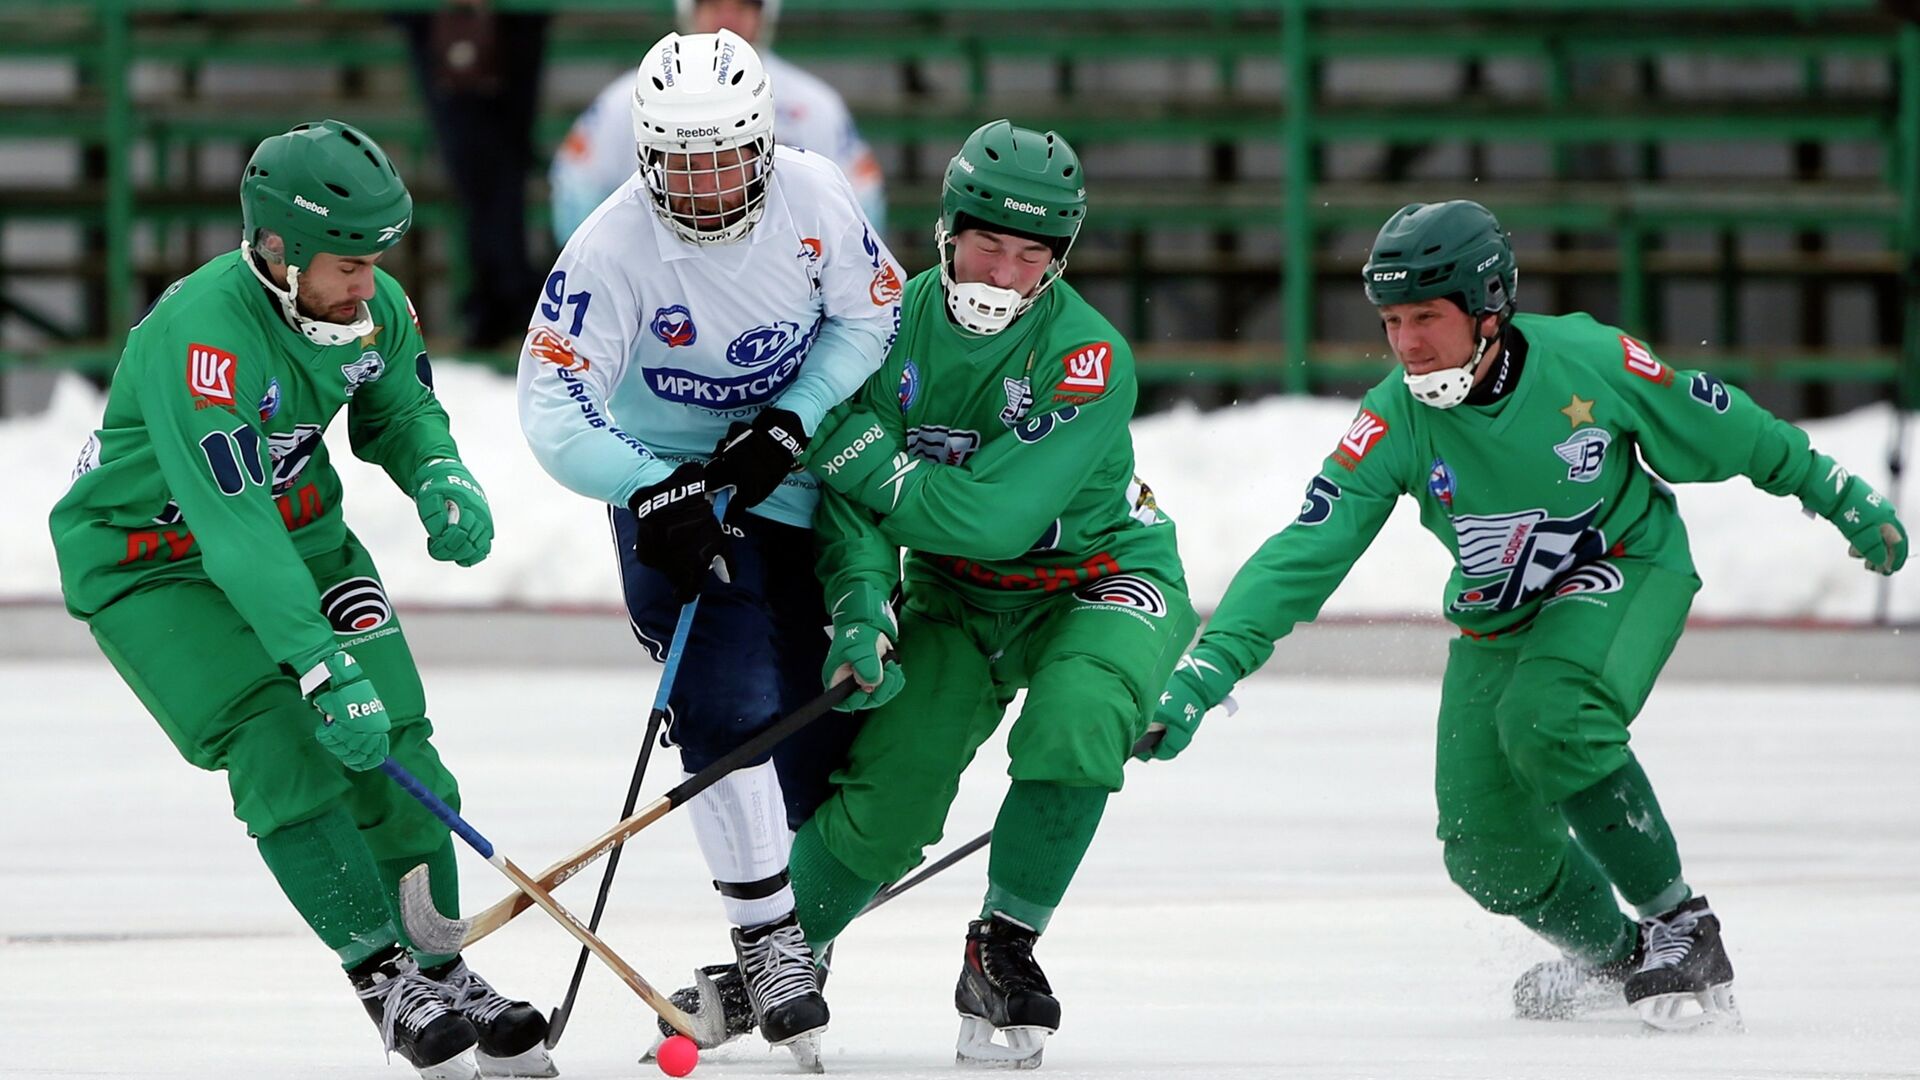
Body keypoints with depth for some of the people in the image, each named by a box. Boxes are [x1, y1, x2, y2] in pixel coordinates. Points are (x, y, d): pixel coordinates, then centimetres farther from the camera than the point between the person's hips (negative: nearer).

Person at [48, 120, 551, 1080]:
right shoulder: (203, 329, -34)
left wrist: (440, 476, -11)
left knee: (393, 738, -3)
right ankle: (384, 975, -12)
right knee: (281, 743, -20)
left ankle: (437, 963, 11)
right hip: (149, 559, -7)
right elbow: (232, 527, -38)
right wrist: (323, 665, -42)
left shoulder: (369, 304, -11)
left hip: (295, 524, 7)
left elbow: (398, 407, 11)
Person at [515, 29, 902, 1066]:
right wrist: (654, 494, -39)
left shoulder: (812, 195, -16)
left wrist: (791, 420, -16)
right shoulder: (612, 250, -26)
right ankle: (769, 941, -8)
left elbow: (871, 312, -3)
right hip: (672, 485, -4)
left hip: (802, 468, 4)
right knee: (731, 707, -18)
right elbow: (552, 407, -27)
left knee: (828, 711, 7)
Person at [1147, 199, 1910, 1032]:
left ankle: (1681, 926, -16)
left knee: (1546, 719, -32)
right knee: (1488, 851, -4)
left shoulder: (1587, 361, -24)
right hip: (1499, 615, 4)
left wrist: (1843, 497, 3)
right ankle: (1612, 959, 28)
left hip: (1627, 570, -4)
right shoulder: (1394, 423, -20)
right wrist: (1203, 674, -34)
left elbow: (1724, 431, -9)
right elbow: (1303, 556, -23)